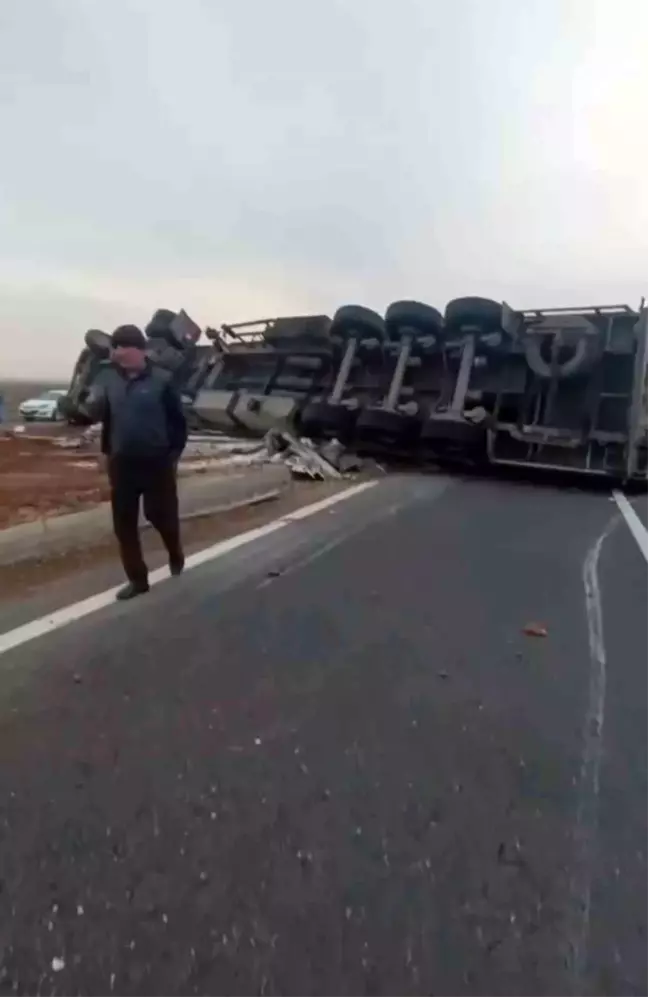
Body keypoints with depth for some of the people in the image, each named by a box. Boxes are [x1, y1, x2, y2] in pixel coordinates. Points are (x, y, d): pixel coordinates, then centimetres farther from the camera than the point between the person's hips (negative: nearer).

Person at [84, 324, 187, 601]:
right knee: (124, 523, 6)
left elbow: (178, 420, -3)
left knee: (162, 515, 7)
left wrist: (174, 453, -5)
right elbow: (94, 414, 1)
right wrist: (94, 403, -21)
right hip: (122, 463, 4)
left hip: (157, 462, -4)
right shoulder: (108, 379, 4)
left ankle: (176, 555, 38)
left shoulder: (161, 380, -7)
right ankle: (137, 578, 20)